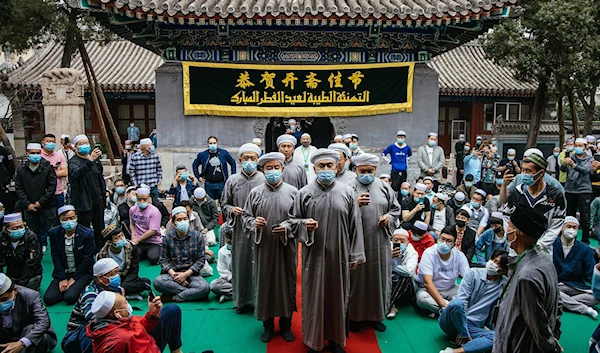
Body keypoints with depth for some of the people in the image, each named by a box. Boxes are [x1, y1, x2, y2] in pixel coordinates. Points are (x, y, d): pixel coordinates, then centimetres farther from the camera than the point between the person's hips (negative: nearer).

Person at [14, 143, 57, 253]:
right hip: (29, 208, 3)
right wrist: (27, 204, -6)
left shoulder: (48, 168, -4)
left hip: (47, 206, -3)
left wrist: (41, 202, -11)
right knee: (33, 232, 12)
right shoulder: (21, 170, 4)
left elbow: (52, 186, -8)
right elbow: (19, 188, 4)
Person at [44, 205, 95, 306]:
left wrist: (74, 278, -12)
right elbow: (55, 257, -1)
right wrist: (62, 278, -8)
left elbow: (87, 258, -10)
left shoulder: (87, 233, -13)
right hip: (62, 272, 4)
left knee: (69, 298, -23)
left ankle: (79, 288, 9)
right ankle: (68, 288, 12)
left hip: (82, 273, -3)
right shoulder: (54, 233, -3)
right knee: (48, 299, -13)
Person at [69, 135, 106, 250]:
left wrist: (104, 195, 16)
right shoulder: (73, 161, -11)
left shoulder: (96, 159, 10)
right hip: (83, 203, -6)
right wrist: (90, 161, -51)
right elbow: (77, 173, -36)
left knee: (100, 229, 17)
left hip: (98, 201, 6)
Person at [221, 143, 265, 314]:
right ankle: (242, 300, 23)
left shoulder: (264, 180, -1)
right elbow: (224, 204, 13)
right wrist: (231, 210, -7)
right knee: (240, 264, 9)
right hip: (239, 230, 2)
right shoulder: (232, 181, 6)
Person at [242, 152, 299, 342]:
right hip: (263, 247, 1)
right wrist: (253, 223, -15)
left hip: (286, 247, 0)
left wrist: (288, 228, -16)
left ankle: (286, 325, 25)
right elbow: (245, 216, 6)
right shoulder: (255, 192, 1)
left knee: (287, 283, 8)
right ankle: (268, 325, 25)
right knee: (264, 283, 8)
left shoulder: (293, 192, -1)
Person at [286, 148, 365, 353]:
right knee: (314, 296, 7)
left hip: (339, 255, 1)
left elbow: (355, 225, 2)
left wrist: (355, 255, 0)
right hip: (314, 255, -1)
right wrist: (304, 224, -18)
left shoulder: (347, 192, 0)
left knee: (337, 296, 12)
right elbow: (292, 220, 4)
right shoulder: (304, 193, -2)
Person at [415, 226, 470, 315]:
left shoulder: (459, 256, -8)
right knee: (422, 298, -37)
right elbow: (427, 283, -28)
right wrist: (444, 305, -37)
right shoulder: (429, 254, -20)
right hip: (429, 289, -3)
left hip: (450, 290, 3)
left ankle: (438, 310, -21)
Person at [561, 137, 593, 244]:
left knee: (585, 218, -2)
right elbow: (562, 169, -9)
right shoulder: (570, 158, 8)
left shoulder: (589, 159, 2)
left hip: (584, 190, -3)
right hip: (570, 190, 3)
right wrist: (564, 164, -33)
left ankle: (585, 241, 6)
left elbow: (585, 170, -18)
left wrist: (573, 164, -37)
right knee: (570, 216, 12)